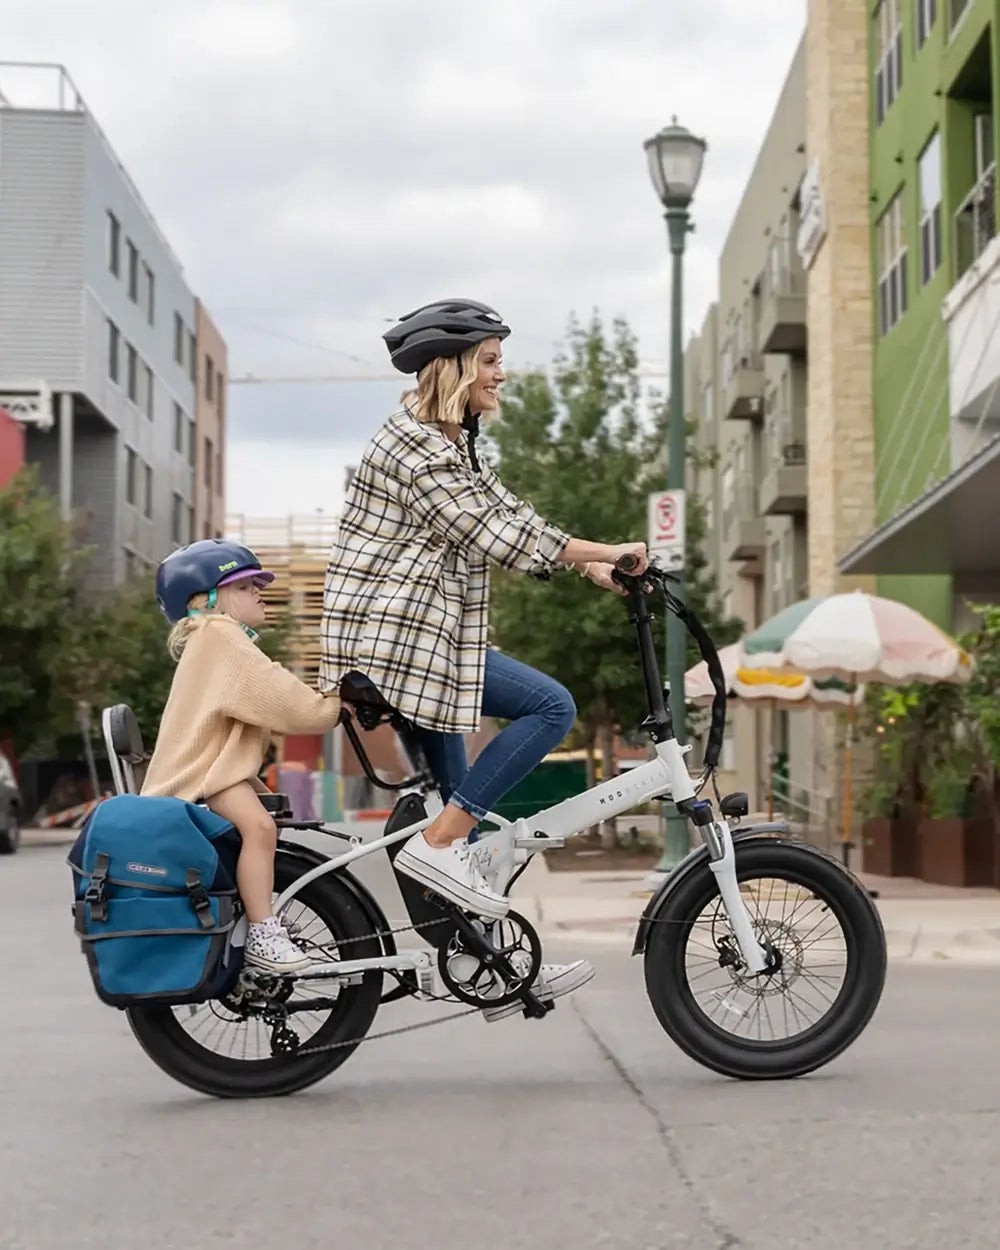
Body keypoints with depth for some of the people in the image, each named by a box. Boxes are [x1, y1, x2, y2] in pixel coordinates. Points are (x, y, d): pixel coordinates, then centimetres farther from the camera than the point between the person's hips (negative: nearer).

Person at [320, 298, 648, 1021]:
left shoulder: (451, 445, 18)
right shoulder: (413, 445, -15)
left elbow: (507, 512, 18)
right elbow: (493, 533, -20)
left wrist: (592, 568, 8)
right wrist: (604, 551, -16)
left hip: (421, 632, 10)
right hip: (396, 634, -10)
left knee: (455, 799, 11)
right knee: (552, 706, -16)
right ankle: (439, 844, -13)